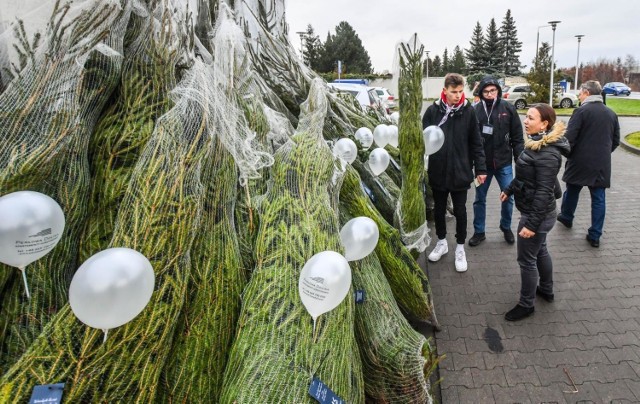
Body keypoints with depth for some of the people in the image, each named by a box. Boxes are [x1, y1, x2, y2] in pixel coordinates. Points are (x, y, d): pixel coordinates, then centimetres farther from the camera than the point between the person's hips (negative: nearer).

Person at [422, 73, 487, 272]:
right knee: (439, 209, 14)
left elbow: (476, 142, 0)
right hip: (438, 171, 1)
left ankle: (460, 248, 25)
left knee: (460, 211, 9)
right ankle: (442, 242, 34)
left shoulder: (468, 111, -3)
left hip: (461, 172, -1)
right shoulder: (432, 111, -4)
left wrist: (480, 168, -1)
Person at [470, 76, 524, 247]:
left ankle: (506, 227, 33)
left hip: (504, 163, 0)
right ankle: (479, 232, 25)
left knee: (508, 197, 11)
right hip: (482, 164, 0)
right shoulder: (475, 110, -5)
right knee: (480, 199, 10)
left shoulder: (508, 109, -4)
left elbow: (517, 137, -1)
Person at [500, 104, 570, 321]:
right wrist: (509, 189, 26)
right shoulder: (537, 143, 3)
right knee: (540, 250, 24)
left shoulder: (548, 154, -26)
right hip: (536, 211, 10)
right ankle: (546, 290, 44)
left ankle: (526, 305, 20)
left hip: (538, 214, -10)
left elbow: (544, 192, -27)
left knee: (527, 259, 3)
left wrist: (531, 223, -26)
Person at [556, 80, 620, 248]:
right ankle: (595, 235, 8)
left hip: (580, 161, -4)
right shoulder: (611, 113, 9)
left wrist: (568, 153, 2)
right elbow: (616, 141, 13)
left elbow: (569, 137, -14)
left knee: (572, 190, 18)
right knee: (598, 198, 6)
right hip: (602, 164, 4)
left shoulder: (582, 111, -10)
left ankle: (566, 217, 39)